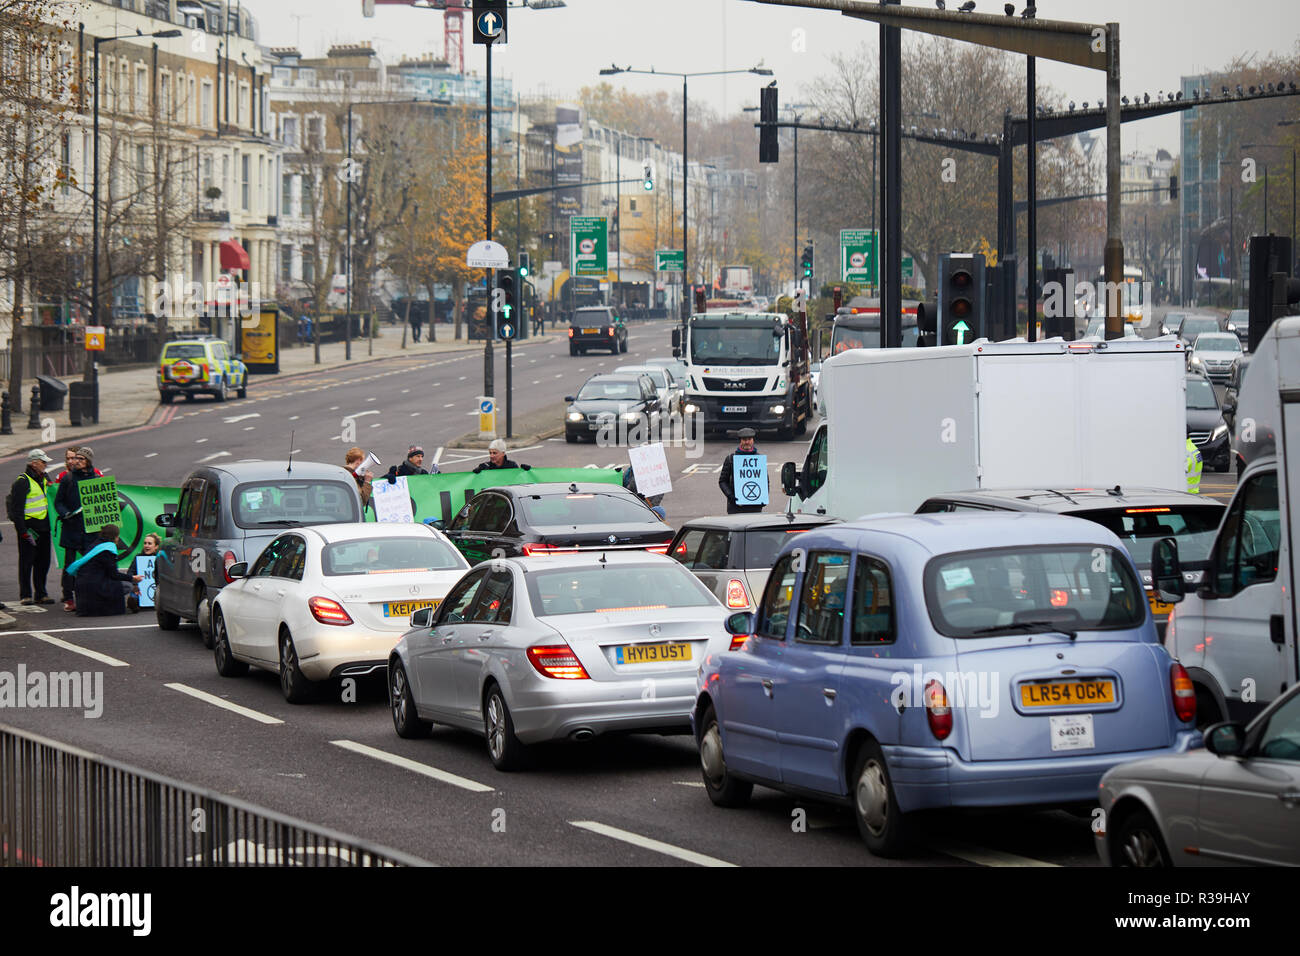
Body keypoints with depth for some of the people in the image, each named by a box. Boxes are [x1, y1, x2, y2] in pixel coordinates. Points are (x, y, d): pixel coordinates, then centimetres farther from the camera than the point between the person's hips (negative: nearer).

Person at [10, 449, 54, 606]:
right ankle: (25, 595, 3)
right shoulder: (22, 482, -12)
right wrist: (23, 532, -18)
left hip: (43, 527, 8)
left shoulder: (44, 478, 13)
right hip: (29, 526, -8)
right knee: (27, 562, -3)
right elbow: (16, 509, -15)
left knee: (43, 562, 11)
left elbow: (52, 497, 28)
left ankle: (41, 594, 18)